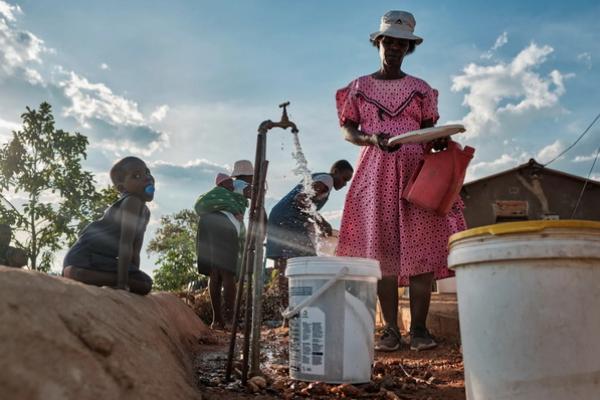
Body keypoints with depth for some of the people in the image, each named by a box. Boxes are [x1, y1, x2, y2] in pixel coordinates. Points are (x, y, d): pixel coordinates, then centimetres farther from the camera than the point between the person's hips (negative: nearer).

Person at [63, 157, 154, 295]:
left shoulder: (144, 212, 13)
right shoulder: (133, 202, -16)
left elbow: (134, 253, 14)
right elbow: (125, 243, -24)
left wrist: (136, 277, 8)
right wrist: (122, 282, -27)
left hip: (103, 256, 10)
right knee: (145, 283, -25)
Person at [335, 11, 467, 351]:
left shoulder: (421, 89, 17)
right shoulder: (359, 87, 14)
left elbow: (429, 129, 14)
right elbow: (347, 131, 8)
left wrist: (440, 140, -10)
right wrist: (372, 139, -13)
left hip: (417, 169, 1)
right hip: (376, 172, 0)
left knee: (422, 246, -9)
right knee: (381, 249, -5)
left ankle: (419, 328, -4)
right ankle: (391, 329, 1)